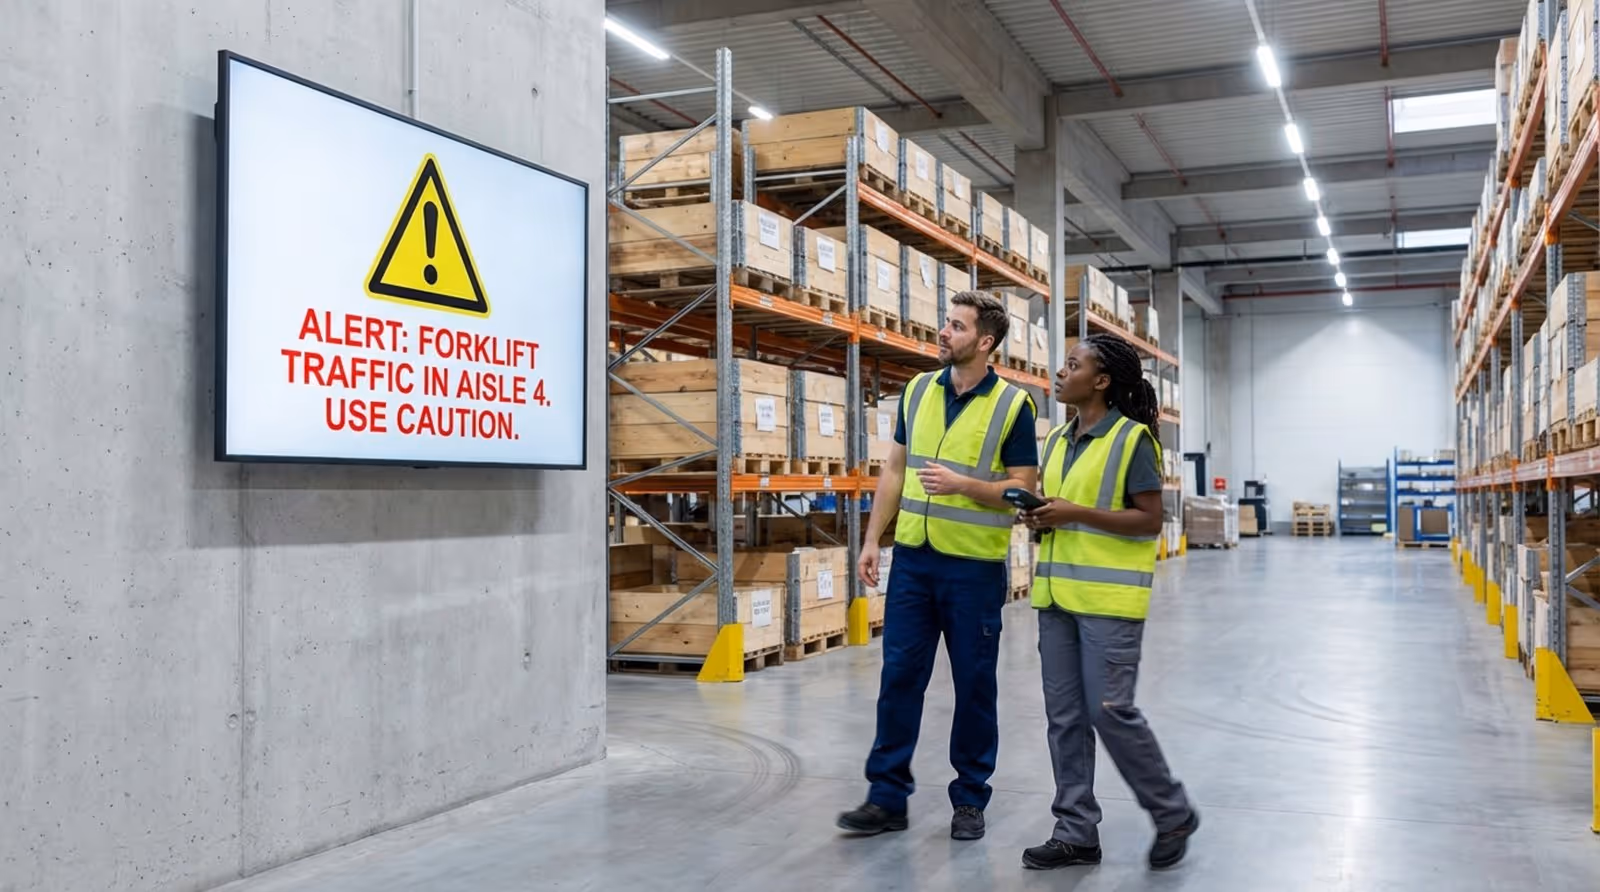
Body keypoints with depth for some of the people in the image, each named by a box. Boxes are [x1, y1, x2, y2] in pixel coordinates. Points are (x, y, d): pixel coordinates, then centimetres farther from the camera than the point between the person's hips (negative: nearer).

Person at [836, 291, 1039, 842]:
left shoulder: (1013, 404, -7)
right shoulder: (918, 390, 7)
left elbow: (1024, 489, -8)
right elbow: (895, 471, 11)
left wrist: (962, 485, -23)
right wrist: (872, 539, 6)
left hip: (975, 566, -4)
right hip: (913, 558, 4)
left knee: (974, 683, 7)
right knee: (898, 676, 6)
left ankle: (970, 799, 22)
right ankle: (887, 797, 15)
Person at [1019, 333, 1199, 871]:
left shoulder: (1131, 438, -9)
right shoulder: (1058, 439, 13)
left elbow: (1150, 520, -11)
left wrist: (1076, 514, -18)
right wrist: (1040, 518, 1)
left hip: (1108, 597, -7)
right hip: (1057, 594, 7)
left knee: (1110, 710, -6)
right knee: (1064, 717, 8)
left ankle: (1174, 814, 16)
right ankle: (1076, 831, 18)